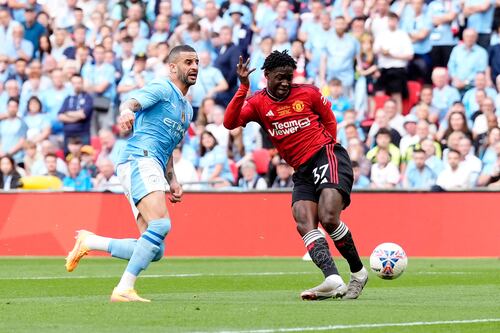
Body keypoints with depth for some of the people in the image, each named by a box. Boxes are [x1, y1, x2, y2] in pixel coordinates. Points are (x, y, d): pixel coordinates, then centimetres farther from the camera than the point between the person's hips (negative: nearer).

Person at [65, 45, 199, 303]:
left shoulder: (187, 109, 29)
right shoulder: (162, 89, 2)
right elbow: (132, 101, -17)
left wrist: (173, 181, 22)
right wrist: (126, 111, -41)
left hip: (152, 169, 9)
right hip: (139, 159, -9)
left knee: (155, 251, -3)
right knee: (161, 224, -29)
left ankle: (89, 242, 5)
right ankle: (124, 289, -28)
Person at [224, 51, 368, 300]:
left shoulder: (308, 93, 3)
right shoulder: (258, 104, 5)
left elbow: (329, 120, 19)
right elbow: (230, 122, -13)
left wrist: (326, 147, 9)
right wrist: (243, 87, -19)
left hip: (327, 156, -4)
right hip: (302, 171, 4)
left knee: (329, 219, -22)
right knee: (304, 225, -18)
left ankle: (358, 272, -4)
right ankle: (332, 280, -31)